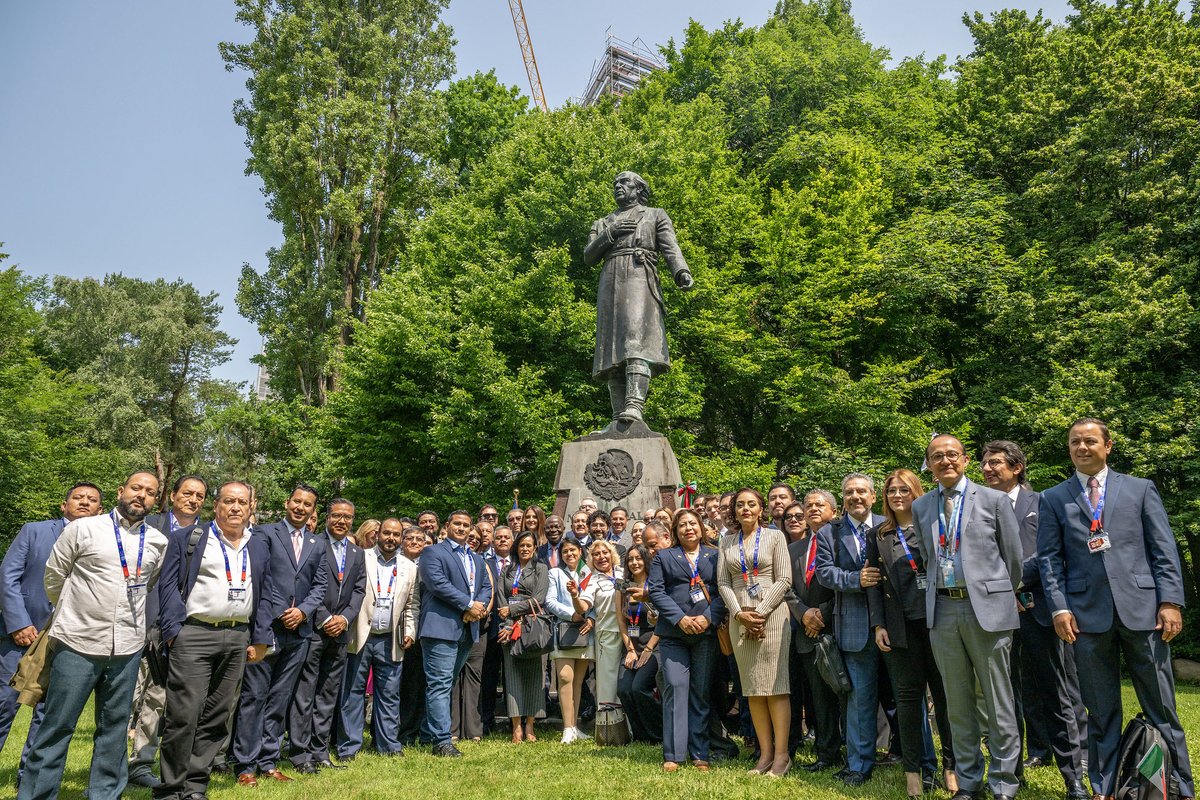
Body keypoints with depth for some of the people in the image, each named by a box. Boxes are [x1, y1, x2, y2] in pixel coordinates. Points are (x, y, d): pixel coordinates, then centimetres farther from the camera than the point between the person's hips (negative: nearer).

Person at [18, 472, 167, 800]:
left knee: (115, 727, 11)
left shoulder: (158, 542, 6)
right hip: (78, 644, -3)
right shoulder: (82, 529, -2)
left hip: (128, 648, 3)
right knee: (57, 727, 3)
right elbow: (54, 575, 7)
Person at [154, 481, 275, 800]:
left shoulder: (259, 547, 14)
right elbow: (169, 586, -1)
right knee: (183, 715, -4)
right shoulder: (187, 539, 3)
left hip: (238, 638, 4)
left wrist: (260, 640, 5)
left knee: (217, 717, 8)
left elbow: (266, 595, 13)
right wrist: (174, 632, -10)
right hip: (194, 634, -4)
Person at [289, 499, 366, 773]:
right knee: (304, 694, -1)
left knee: (329, 696, 11)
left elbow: (359, 590, 10)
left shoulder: (358, 553, 14)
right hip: (312, 628, -5)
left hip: (340, 631, 6)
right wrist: (325, 619, -12)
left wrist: (344, 618, -6)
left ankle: (320, 752, 18)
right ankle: (300, 754, 7)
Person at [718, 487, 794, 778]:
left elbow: (784, 580, -4)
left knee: (775, 686, -3)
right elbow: (723, 582, 6)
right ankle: (765, 754, 11)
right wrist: (740, 613, -8)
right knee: (752, 688, 5)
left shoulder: (774, 536, 2)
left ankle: (781, 755, 3)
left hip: (772, 615, -3)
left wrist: (760, 612, -11)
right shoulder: (727, 542, 12)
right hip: (739, 619, 3)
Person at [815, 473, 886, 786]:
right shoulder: (828, 533, 5)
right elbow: (824, 571, -5)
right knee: (861, 696, 3)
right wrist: (857, 579, -19)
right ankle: (860, 764, 13)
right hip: (856, 624, -1)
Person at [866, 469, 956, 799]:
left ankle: (951, 766, 17)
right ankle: (914, 770, 14)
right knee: (908, 695, 6)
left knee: (945, 692, 4)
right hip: (901, 626, 2)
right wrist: (878, 625, 1)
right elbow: (874, 584, 9)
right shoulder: (878, 535, 10)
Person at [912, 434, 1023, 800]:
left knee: (998, 703, 3)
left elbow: (1013, 556, 5)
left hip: (987, 608, -3)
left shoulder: (994, 500, 0)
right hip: (942, 610, 3)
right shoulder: (920, 507, 9)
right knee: (958, 703, 11)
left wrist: (1002, 597, 12)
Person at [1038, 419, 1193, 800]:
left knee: (1161, 707, 7)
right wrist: (1059, 608, -5)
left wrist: (1170, 601, -4)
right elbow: (1049, 559, 5)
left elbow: (1164, 550, 5)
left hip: (1142, 609, 0)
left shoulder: (1140, 489, 10)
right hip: (1088, 615, 0)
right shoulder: (1053, 498, 9)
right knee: (1101, 712, 8)